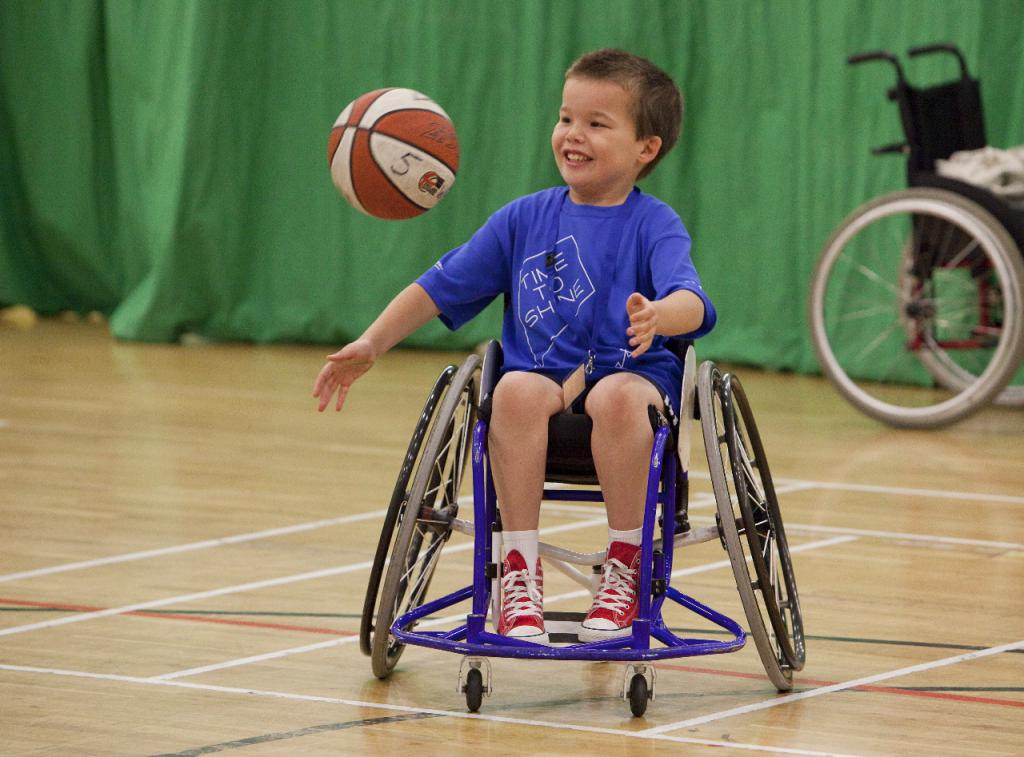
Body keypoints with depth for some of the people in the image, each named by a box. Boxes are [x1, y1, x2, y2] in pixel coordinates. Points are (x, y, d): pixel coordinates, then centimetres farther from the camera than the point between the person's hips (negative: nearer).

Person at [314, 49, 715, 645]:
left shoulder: (653, 224, 0)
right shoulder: (527, 219, 12)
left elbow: (691, 303, -19)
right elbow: (441, 288, 16)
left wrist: (659, 315, -43)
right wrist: (372, 344, 5)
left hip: (633, 377, -3)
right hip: (542, 378, 3)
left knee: (616, 397, -38)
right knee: (516, 390, -33)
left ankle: (624, 570, -21)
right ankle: (521, 573, -26)